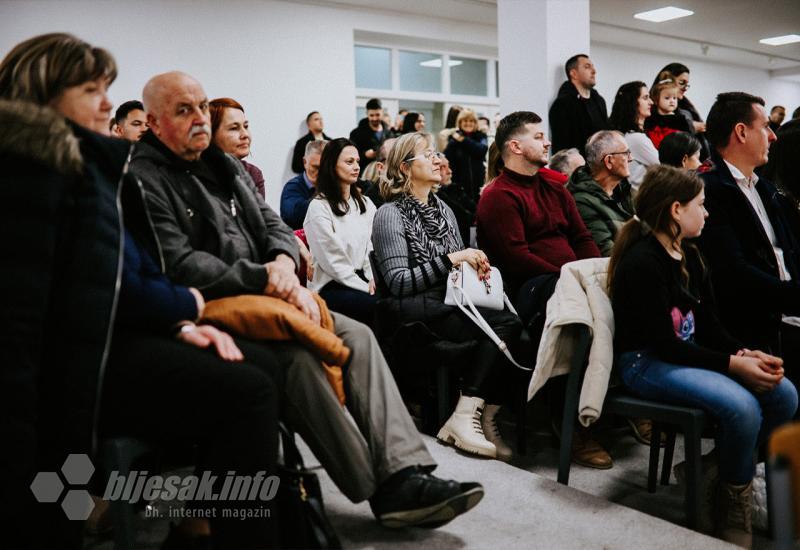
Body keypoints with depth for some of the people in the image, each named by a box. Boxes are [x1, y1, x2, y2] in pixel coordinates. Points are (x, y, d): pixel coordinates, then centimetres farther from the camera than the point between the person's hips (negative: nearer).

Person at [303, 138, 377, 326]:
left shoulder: (365, 204, 15)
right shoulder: (319, 208, -5)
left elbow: (372, 248, 11)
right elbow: (333, 262, -9)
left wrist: (373, 280, -7)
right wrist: (366, 288, -11)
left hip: (363, 279, 6)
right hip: (330, 287, -6)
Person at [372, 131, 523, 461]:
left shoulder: (443, 210, 23)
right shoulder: (390, 214, 0)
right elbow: (398, 283, -10)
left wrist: (475, 266, 5)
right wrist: (452, 259, -13)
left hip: (453, 304, 7)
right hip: (418, 312, -7)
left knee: (509, 325, -25)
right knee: (505, 324, -27)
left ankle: (485, 419, -20)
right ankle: (466, 418, -22)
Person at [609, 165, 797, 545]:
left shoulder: (690, 257, 10)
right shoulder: (641, 262, -18)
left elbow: (708, 326, 9)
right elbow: (663, 344, -21)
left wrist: (746, 353, -10)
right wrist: (732, 364, -21)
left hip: (688, 355, 9)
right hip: (647, 362, -9)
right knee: (742, 407, -28)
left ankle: (718, 467, 8)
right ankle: (734, 501, -2)